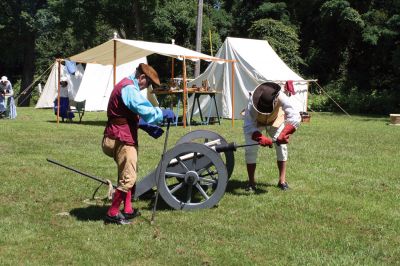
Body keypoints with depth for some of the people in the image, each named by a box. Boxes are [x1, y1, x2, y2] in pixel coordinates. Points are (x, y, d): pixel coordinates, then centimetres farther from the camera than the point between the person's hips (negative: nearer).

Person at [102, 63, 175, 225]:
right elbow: (144, 110, -27)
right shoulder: (129, 88, -16)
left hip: (120, 137, 11)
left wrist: (147, 126, 14)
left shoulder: (126, 86, 18)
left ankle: (127, 210, 25)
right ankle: (112, 214, 1)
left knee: (126, 175, 19)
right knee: (128, 178, -7)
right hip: (122, 139, -11)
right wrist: (163, 113, -14)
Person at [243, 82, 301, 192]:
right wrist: (260, 138, -60)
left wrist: (284, 134, -58)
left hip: (275, 120, 1)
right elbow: (248, 127, -43)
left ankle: (282, 180, 3)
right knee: (250, 149, -12)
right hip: (255, 122, -1)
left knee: (281, 146, -9)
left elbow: (295, 118, -46)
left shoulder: (281, 97, -42)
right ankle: (251, 182, 1)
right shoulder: (252, 103, -43)